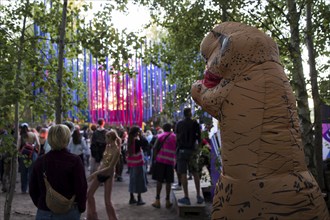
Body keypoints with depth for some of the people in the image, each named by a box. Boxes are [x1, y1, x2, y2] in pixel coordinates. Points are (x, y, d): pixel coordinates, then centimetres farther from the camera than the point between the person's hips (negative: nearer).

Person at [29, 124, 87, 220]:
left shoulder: (40, 161, 0)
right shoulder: (75, 161, -12)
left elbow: (33, 189, 7)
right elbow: (81, 188, -11)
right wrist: (81, 208, 4)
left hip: (43, 212, 3)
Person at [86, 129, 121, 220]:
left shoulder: (116, 150, -21)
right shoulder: (107, 146, 0)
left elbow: (110, 167, -23)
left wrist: (95, 173, -25)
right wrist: (96, 172, 7)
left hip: (108, 176, -7)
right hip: (99, 173, 7)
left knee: (107, 201, -2)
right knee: (89, 194, 13)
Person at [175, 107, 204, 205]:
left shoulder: (179, 123, 5)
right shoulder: (195, 123, -1)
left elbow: (176, 136, 6)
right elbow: (199, 137, 1)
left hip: (181, 150, 0)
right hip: (191, 150, 0)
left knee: (183, 174, 0)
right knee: (195, 173, 11)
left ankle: (186, 197, -2)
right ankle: (198, 196, 9)